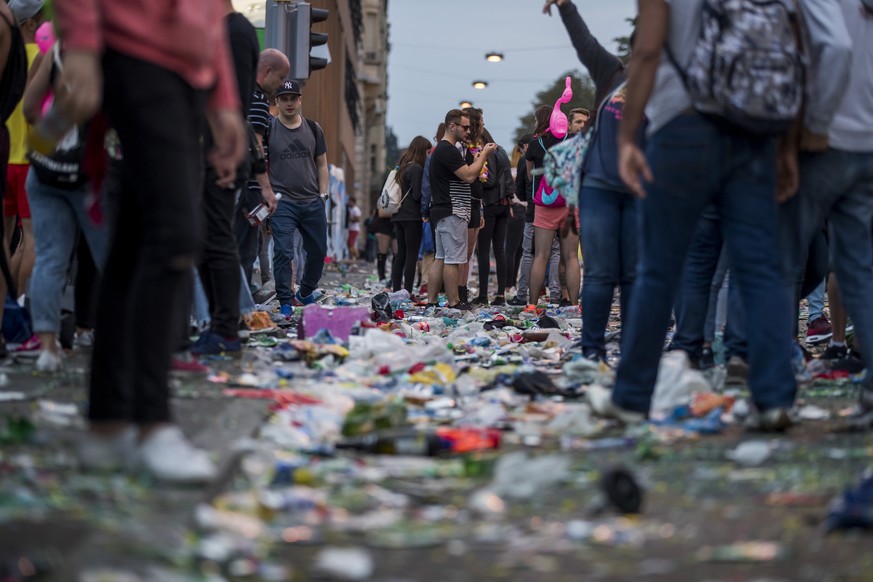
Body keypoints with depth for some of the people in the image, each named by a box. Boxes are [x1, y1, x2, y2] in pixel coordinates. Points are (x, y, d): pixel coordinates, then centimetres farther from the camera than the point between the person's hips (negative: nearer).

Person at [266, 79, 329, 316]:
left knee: (318, 250, 9)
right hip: (282, 202, -4)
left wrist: (323, 194, 7)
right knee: (283, 252, -12)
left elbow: (321, 164, 15)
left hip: (312, 202, 4)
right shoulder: (268, 129, 0)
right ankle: (285, 302, -7)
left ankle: (305, 292, 30)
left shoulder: (313, 129, 10)